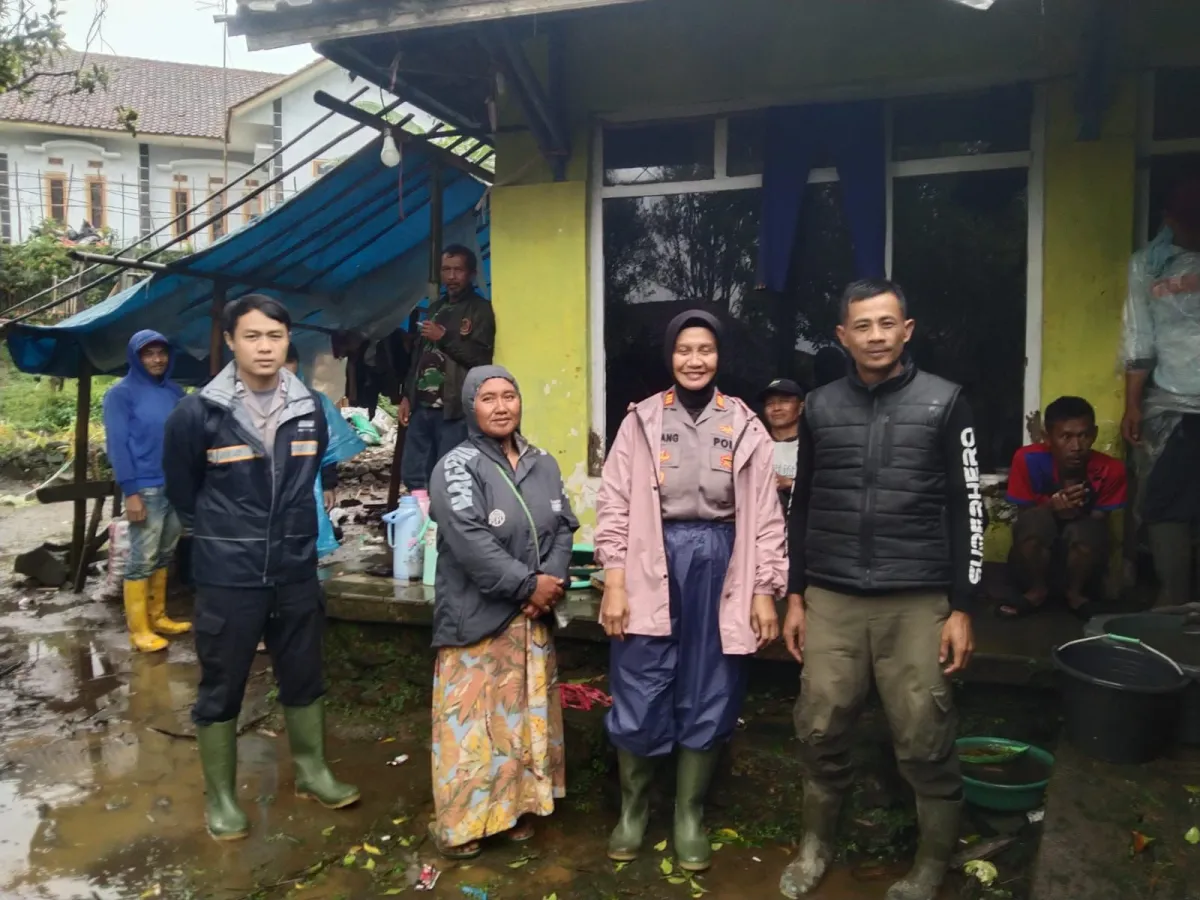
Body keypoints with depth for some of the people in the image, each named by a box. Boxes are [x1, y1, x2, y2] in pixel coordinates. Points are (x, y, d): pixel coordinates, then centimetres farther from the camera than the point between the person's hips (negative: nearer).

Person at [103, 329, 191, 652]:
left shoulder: (175, 391, 10)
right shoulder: (122, 393, -5)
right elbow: (117, 445, -9)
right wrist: (130, 491, -15)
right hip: (145, 488, -6)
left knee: (164, 556, 13)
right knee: (142, 560, -2)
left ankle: (158, 617, 24)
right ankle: (139, 629, 6)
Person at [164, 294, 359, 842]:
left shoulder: (310, 410, -1)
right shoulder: (198, 413, -12)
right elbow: (182, 490, 2)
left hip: (296, 571, 4)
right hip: (227, 576, -3)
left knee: (304, 678, 16)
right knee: (221, 688, 9)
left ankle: (312, 774, 35)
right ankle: (220, 797, 27)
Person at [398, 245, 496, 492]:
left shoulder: (480, 309, 0)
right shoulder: (436, 308, 21)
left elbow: (481, 357, -12)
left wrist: (444, 337, -13)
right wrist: (407, 395, 15)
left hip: (455, 409, -7)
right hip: (422, 406, 7)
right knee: (412, 475, 7)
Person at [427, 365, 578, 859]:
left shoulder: (543, 464, 9)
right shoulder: (456, 466, -10)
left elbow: (563, 527, 5)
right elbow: (471, 543, -20)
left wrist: (550, 581, -12)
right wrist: (528, 585, -19)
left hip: (534, 616, 6)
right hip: (476, 616, -6)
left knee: (526, 715, 15)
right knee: (471, 720, 0)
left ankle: (518, 807, 31)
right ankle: (459, 822, 15)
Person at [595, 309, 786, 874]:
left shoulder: (745, 428, 5)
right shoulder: (641, 421, 2)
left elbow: (765, 517, 5)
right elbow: (614, 506, 0)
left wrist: (764, 592, 0)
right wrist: (614, 585, -6)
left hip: (719, 567, 1)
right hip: (652, 566, -1)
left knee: (708, 700, 10)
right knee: (639, 700, 4)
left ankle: (689, 817, 29)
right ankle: (632, 810, 28)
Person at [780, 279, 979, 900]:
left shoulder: (943, 402, 1)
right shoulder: (821, 407, 8)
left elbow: (966, 509, 1)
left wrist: (962, 609, -4)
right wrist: (794, 597, 9)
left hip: (918, 602, -2)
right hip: (831, 600, 2)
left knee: (924, 743, 4)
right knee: (819, 732, 7)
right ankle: (815, 847, 30)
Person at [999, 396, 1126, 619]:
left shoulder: (1109, 469, -17)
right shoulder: (1028, 460, -19)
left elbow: (1101, 523, -11)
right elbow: (1023, 515, -13)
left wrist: (1078, 514, -34)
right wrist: (1051, 508, -35)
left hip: (1082, 558, 1)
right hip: (1037, 558, 0)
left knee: (1084, 531, -33)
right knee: (1036, 518, -32)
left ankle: (1076, 593, -1)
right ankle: (1036, 590, -5)